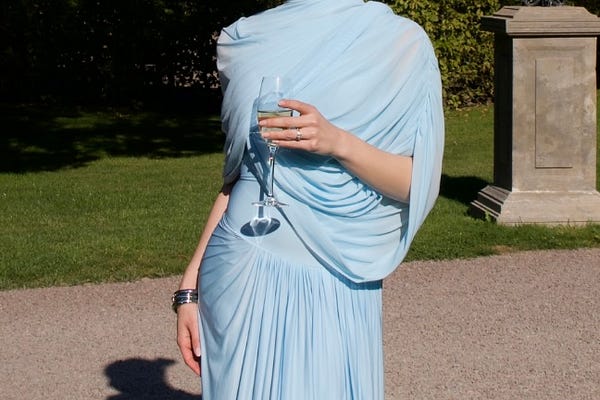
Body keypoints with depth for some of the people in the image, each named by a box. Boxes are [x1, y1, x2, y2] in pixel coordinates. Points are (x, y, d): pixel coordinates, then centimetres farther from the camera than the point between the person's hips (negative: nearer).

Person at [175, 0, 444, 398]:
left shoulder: (401, 42, -1)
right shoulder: (248, 40, 6)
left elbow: (419, 184, -3)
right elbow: (237, 174, 11)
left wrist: (338, 143, -20)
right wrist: (191, 283, 7)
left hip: (335, 286, -2)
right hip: (241, 277, 2)